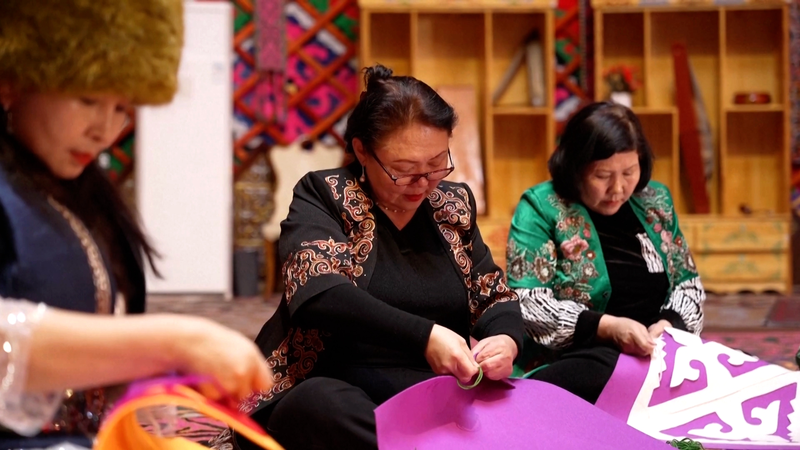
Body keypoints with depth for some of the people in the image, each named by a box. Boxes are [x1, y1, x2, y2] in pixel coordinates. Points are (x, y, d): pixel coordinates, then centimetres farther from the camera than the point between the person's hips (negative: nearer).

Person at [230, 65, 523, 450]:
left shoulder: (454, 203, 14)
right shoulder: (322, 196, -1)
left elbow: (495, 297, 16)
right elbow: (320, 296, -18)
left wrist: (506, 339, -9)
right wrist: (423, 337, -30)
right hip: (335, 398, -2)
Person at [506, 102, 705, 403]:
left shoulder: (655, 201, 11)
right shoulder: (542, 207, -5)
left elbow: (687, 282, 17)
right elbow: (526, 304, -12)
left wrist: (670, 323, -6)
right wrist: (607, 327, -25)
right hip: (568, 363, -5)